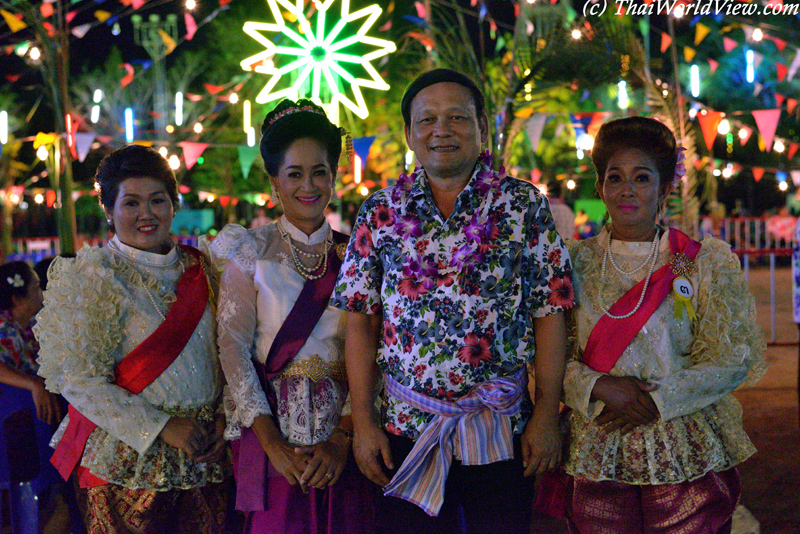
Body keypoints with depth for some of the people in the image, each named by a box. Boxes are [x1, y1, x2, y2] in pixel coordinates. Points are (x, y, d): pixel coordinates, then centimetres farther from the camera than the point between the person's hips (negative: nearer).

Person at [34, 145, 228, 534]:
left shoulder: (198, 266, 8)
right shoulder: (91, 277, -8)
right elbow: (80, 381, -13)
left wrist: (225, 415, -1)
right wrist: (162, 427, -16)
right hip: (129, 463, -4)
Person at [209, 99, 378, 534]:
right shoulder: (251, 252, 3)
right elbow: (233, 346, -4)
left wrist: (342, 439, -13)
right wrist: (273, 443, -13)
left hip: (342, 430, 1)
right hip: (270, 426, -1)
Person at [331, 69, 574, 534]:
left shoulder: (525, 205, 0)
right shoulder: (381, 213, 3)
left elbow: (549, 314, -1)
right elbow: (362, 323, 4)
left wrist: (547, 416, -5)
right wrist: (363, 421, -1)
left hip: (502, 427, -1)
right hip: (407, 429, 1)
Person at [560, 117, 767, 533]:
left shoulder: (707, 262, 2)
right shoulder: (575, 262, 6)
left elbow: (732, 359, -2)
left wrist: (656, 401, -14)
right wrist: (600, 386, -16)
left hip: (687, 457, -1)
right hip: (598, 458, 1)